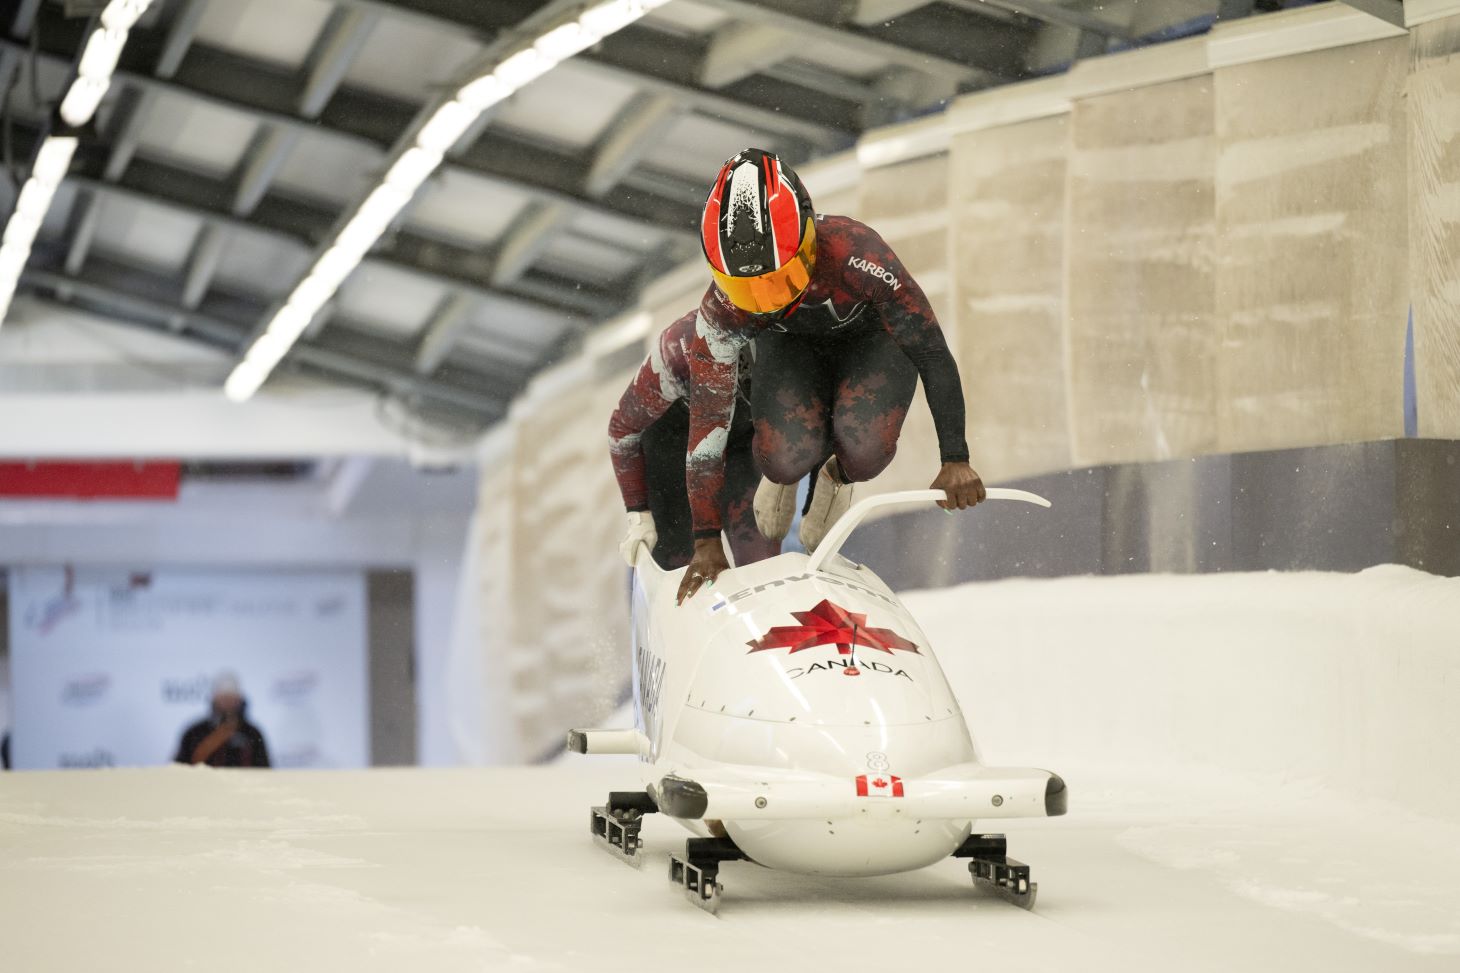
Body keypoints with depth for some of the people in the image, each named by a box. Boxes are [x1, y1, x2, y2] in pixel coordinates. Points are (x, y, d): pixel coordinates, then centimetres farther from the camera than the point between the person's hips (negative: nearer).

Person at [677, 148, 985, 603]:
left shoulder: (856, 254, -40)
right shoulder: (722, 309, -33)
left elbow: (933, 355, -29)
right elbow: (707, 424, -26)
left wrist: (955, 460, -31)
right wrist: (706, 540, -27)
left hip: (873, 339, -1)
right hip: (791, 345, 1)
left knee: (863, 452, -29)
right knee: (786, 458, -28)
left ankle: (837, 474, 9)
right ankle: (783, 476, 11)